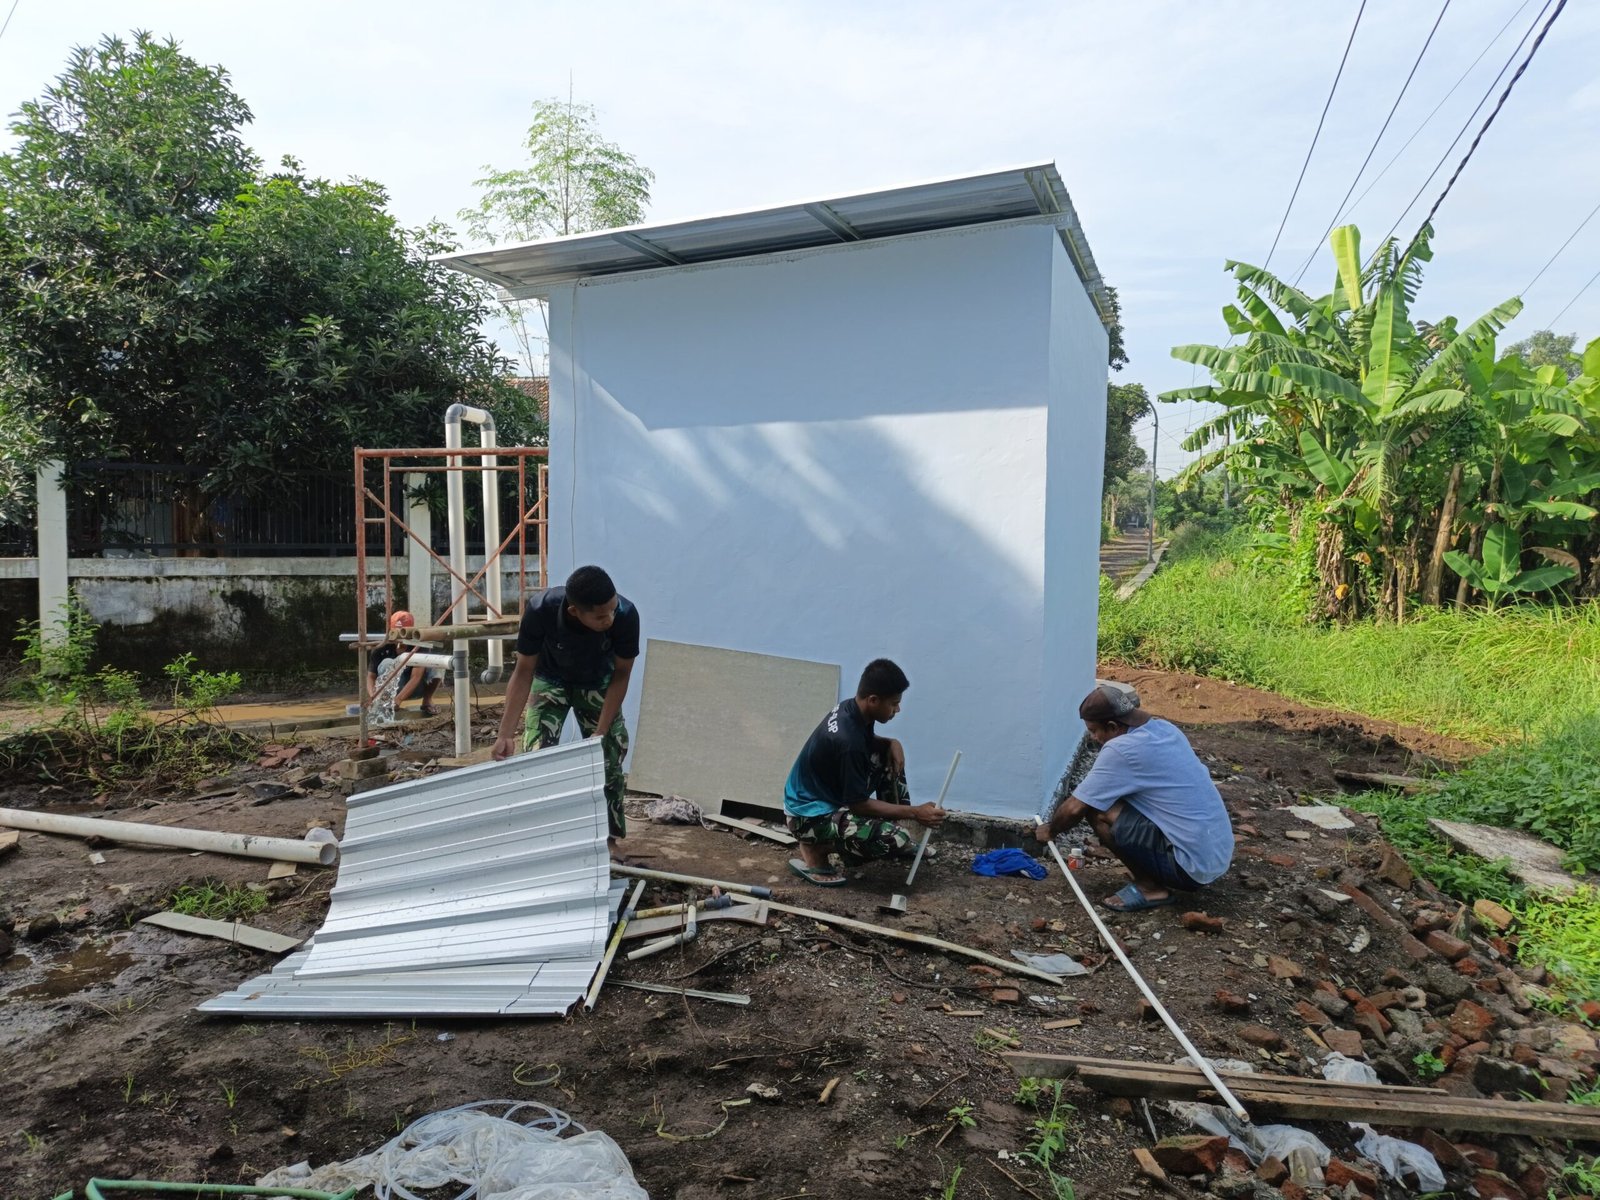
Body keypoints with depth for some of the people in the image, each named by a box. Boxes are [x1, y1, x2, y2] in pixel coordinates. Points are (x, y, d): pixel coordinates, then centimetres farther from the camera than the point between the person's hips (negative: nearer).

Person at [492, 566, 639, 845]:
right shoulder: (541, 610, -38)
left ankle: (610, 836, 13)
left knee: (609, 758, -4)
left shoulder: (626, 615, -37)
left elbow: (621, 674, -20)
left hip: (598, 683, 1)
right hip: (550, 681, 0)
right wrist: (505, 734, -29)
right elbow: (524, 671, -24)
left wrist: (601, 732, -26)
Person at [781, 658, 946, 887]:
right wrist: (915, 813, -17)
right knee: (897, 841, -24)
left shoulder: (851, 709, -5)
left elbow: (868, 742, 19)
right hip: (810, 815, -10)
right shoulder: (847, 740, -31)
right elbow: (859, 804, -23)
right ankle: (815, 849, -4)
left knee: (891, 755, 8)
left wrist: (891, 743, -4)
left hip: (828, 794, 10)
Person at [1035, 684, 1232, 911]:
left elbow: (1075, 808, -11)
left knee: (1098, 811, -12)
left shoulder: (1120, 750, -18)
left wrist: (1050, 830, 10)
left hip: (1194, 865, -9)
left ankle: (1150, 887, -1)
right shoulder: (1165, 729, 7)